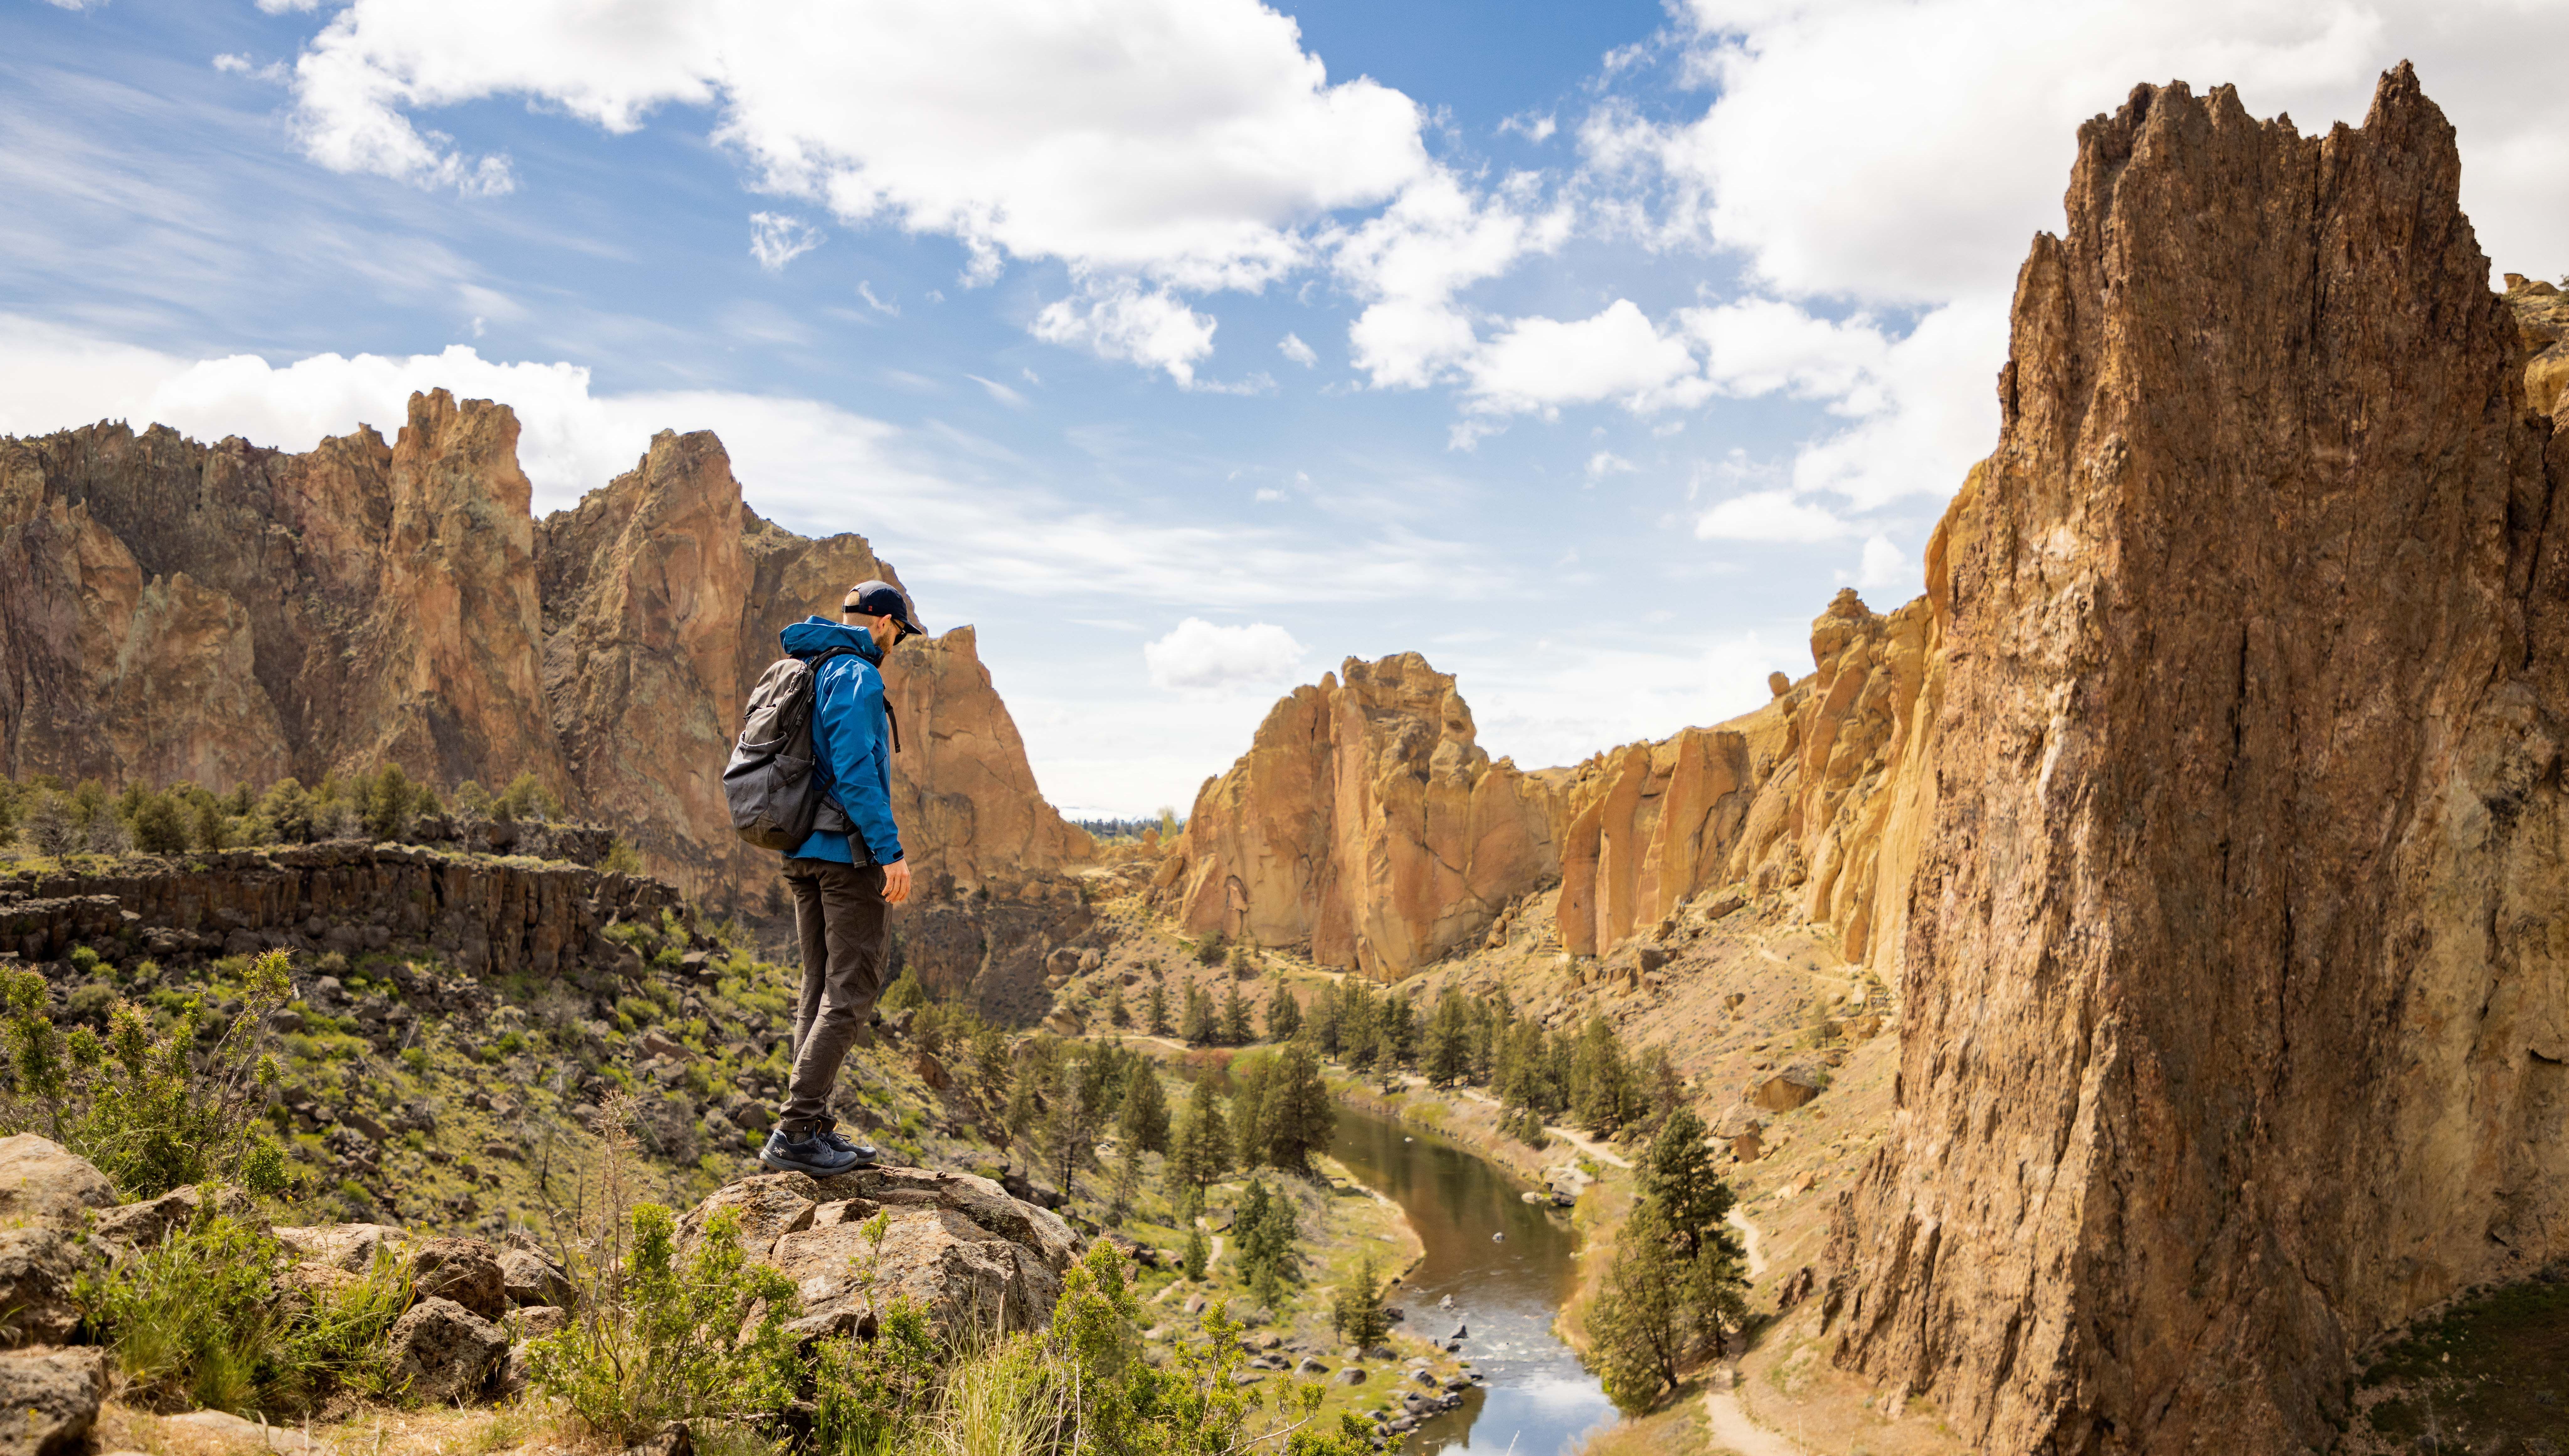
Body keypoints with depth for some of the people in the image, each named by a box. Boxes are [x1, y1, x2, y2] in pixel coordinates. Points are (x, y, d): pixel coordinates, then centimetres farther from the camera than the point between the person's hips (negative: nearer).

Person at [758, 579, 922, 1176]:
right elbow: (855, 773, -21)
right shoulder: (858, 678, -12)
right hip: (849, 853, -9)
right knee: (851, 991, -8)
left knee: (822, 990, 12)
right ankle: (795, 1131, -12)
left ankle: (814, 1127, 14)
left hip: (804, 853, 9)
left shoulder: (806, 674, 16)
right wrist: (891, 850, -20)